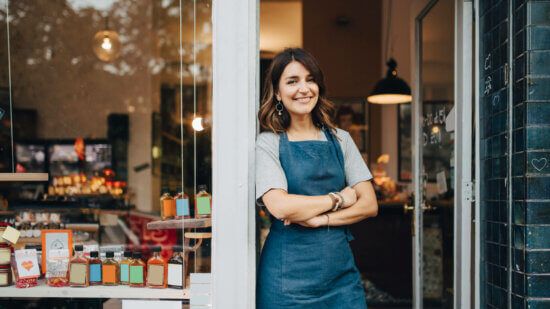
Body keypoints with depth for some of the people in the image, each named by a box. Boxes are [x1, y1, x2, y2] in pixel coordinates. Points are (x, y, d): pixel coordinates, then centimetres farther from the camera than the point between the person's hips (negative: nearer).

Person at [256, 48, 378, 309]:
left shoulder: (340, 140, 9)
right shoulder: (268, 143, -3)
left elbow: (369, 205, 3)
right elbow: (280, 206, -17)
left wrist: (321, 219, -12)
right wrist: (339, 198, -6)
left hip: (340, 266, 3)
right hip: (289, 273, -3)